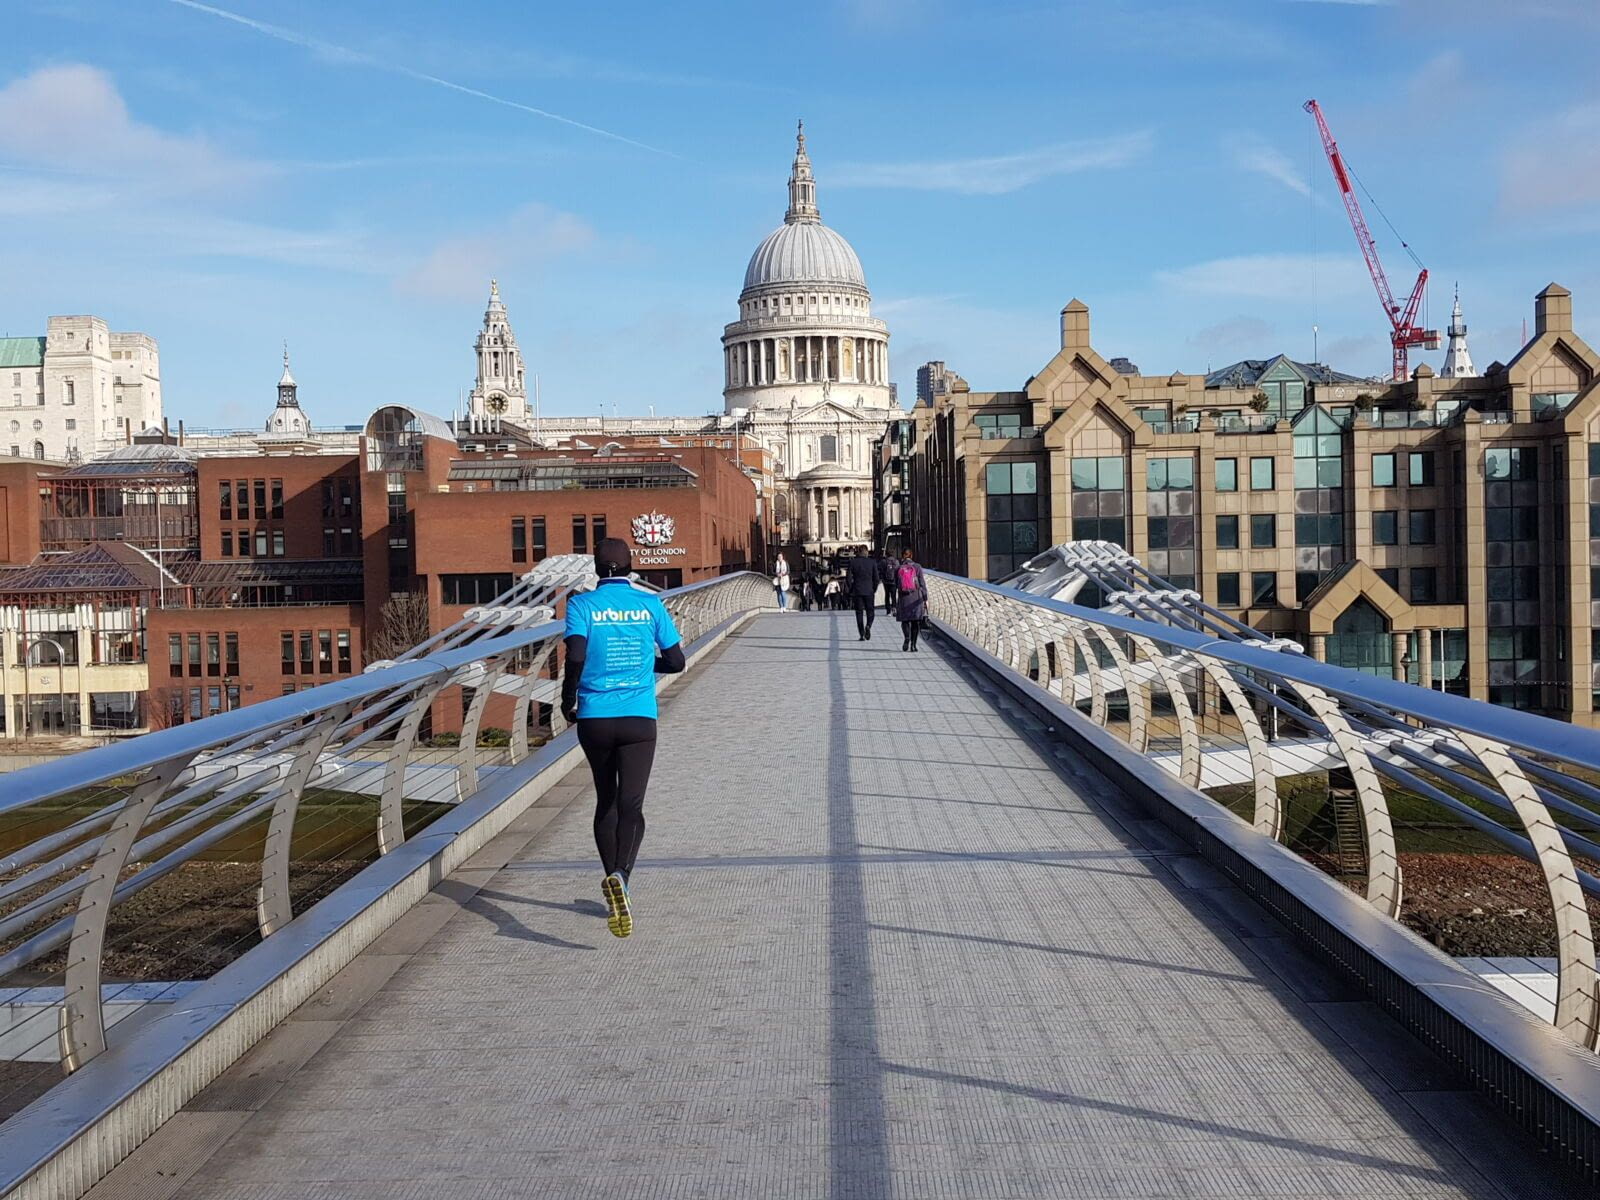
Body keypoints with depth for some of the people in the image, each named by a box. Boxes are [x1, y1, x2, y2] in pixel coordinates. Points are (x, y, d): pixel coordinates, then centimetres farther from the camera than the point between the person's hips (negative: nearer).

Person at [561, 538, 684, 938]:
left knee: (606, 802, 17)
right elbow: (675, 661, 5)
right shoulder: (650, 603, 3)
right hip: (639, 718, -1)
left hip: (594, 718, 1)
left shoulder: (582, 604, -1)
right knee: (630, 805, -7)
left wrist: (568, 700, 1)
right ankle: (620, 875, -30)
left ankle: (613, 879, 20)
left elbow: (576, 656, -15)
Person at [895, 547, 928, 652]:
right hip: (916, 598, 0)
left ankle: (907, 637, -19)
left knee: (905, 620, 11)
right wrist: (926, 599, -5)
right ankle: (913, 644, 7)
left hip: (903, 598, 0)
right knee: (916, 621, 11)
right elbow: (922, 584, -6)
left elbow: (895, 586, 7)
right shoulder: (917, 567, -2)